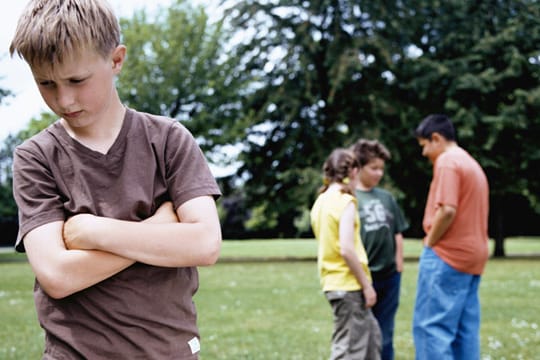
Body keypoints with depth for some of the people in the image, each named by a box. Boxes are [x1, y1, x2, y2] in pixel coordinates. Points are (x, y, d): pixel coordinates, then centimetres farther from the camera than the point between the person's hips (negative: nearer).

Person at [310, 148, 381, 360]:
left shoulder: (321, 202, 12)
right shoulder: (345, 201, -14)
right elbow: (347, 250, -22)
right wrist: (366, 285, -14)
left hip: (333, 282, 9)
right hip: (349, 284, -9)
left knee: (371, 335, 20)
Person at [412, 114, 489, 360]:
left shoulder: (447, 162, -10)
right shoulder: (472, 164, 20)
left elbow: (447, 210, -22)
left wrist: (429, 242, -9)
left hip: (447, 256, -10)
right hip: (472, 256, 10)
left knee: (430, 326, -9)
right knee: (465, 332, 9)